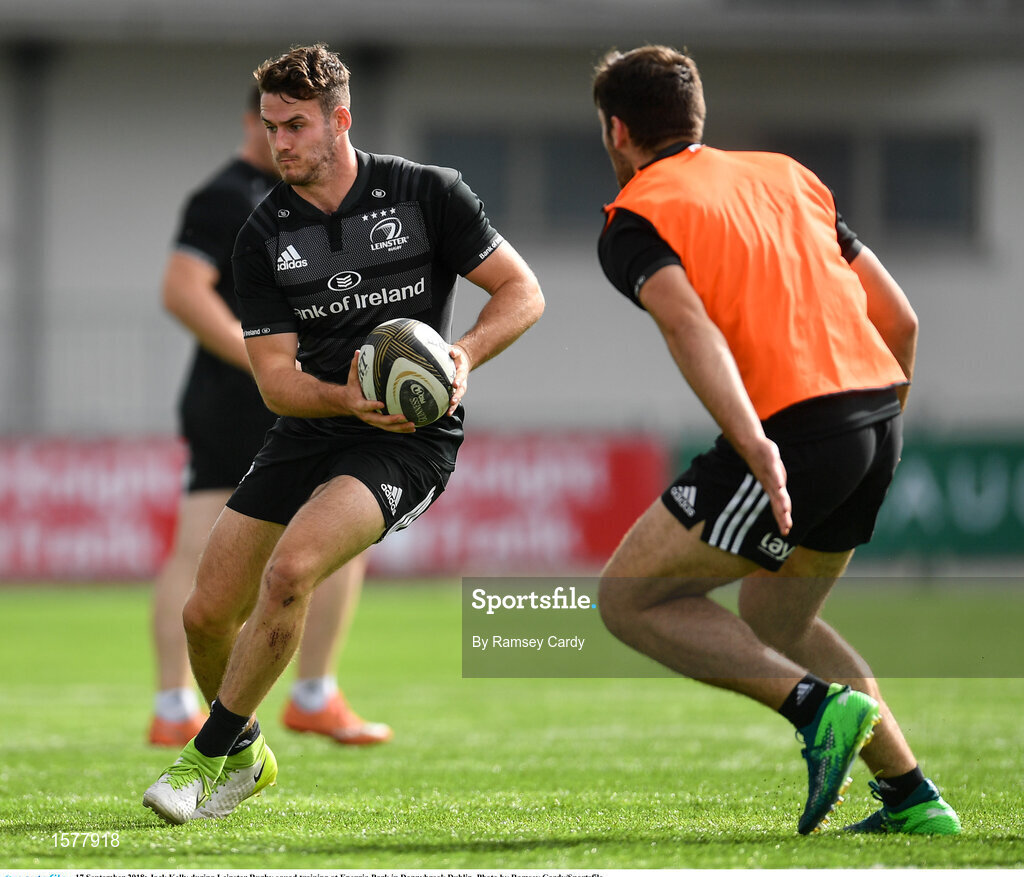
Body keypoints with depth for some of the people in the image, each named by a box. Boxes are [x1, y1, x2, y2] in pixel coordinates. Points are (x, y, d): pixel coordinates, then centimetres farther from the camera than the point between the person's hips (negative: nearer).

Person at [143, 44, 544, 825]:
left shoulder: (427, 195, -7)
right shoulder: (262, 238, 0)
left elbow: (522, 291, -2)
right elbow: (275, 377, -3)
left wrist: (465, 355, -20)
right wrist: (346, 398, -24)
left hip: (409, 436, -5)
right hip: (311, 431, 5)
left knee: (289, 569, -28)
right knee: (207, 613, 1)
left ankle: (215, 756, -12)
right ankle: (245, 755, 30)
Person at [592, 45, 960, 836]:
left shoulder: (634, 219, 2)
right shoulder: (785, 175, 22)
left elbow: (690, 326, -18)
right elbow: (899, 317, 19)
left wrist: (756, 450, -28)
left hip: (795, 426, -8)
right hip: (879, 413, 8)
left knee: (630, 599, 4)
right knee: (773, 626, 25)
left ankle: (819, 705, -10)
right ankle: (912, 796, 18)